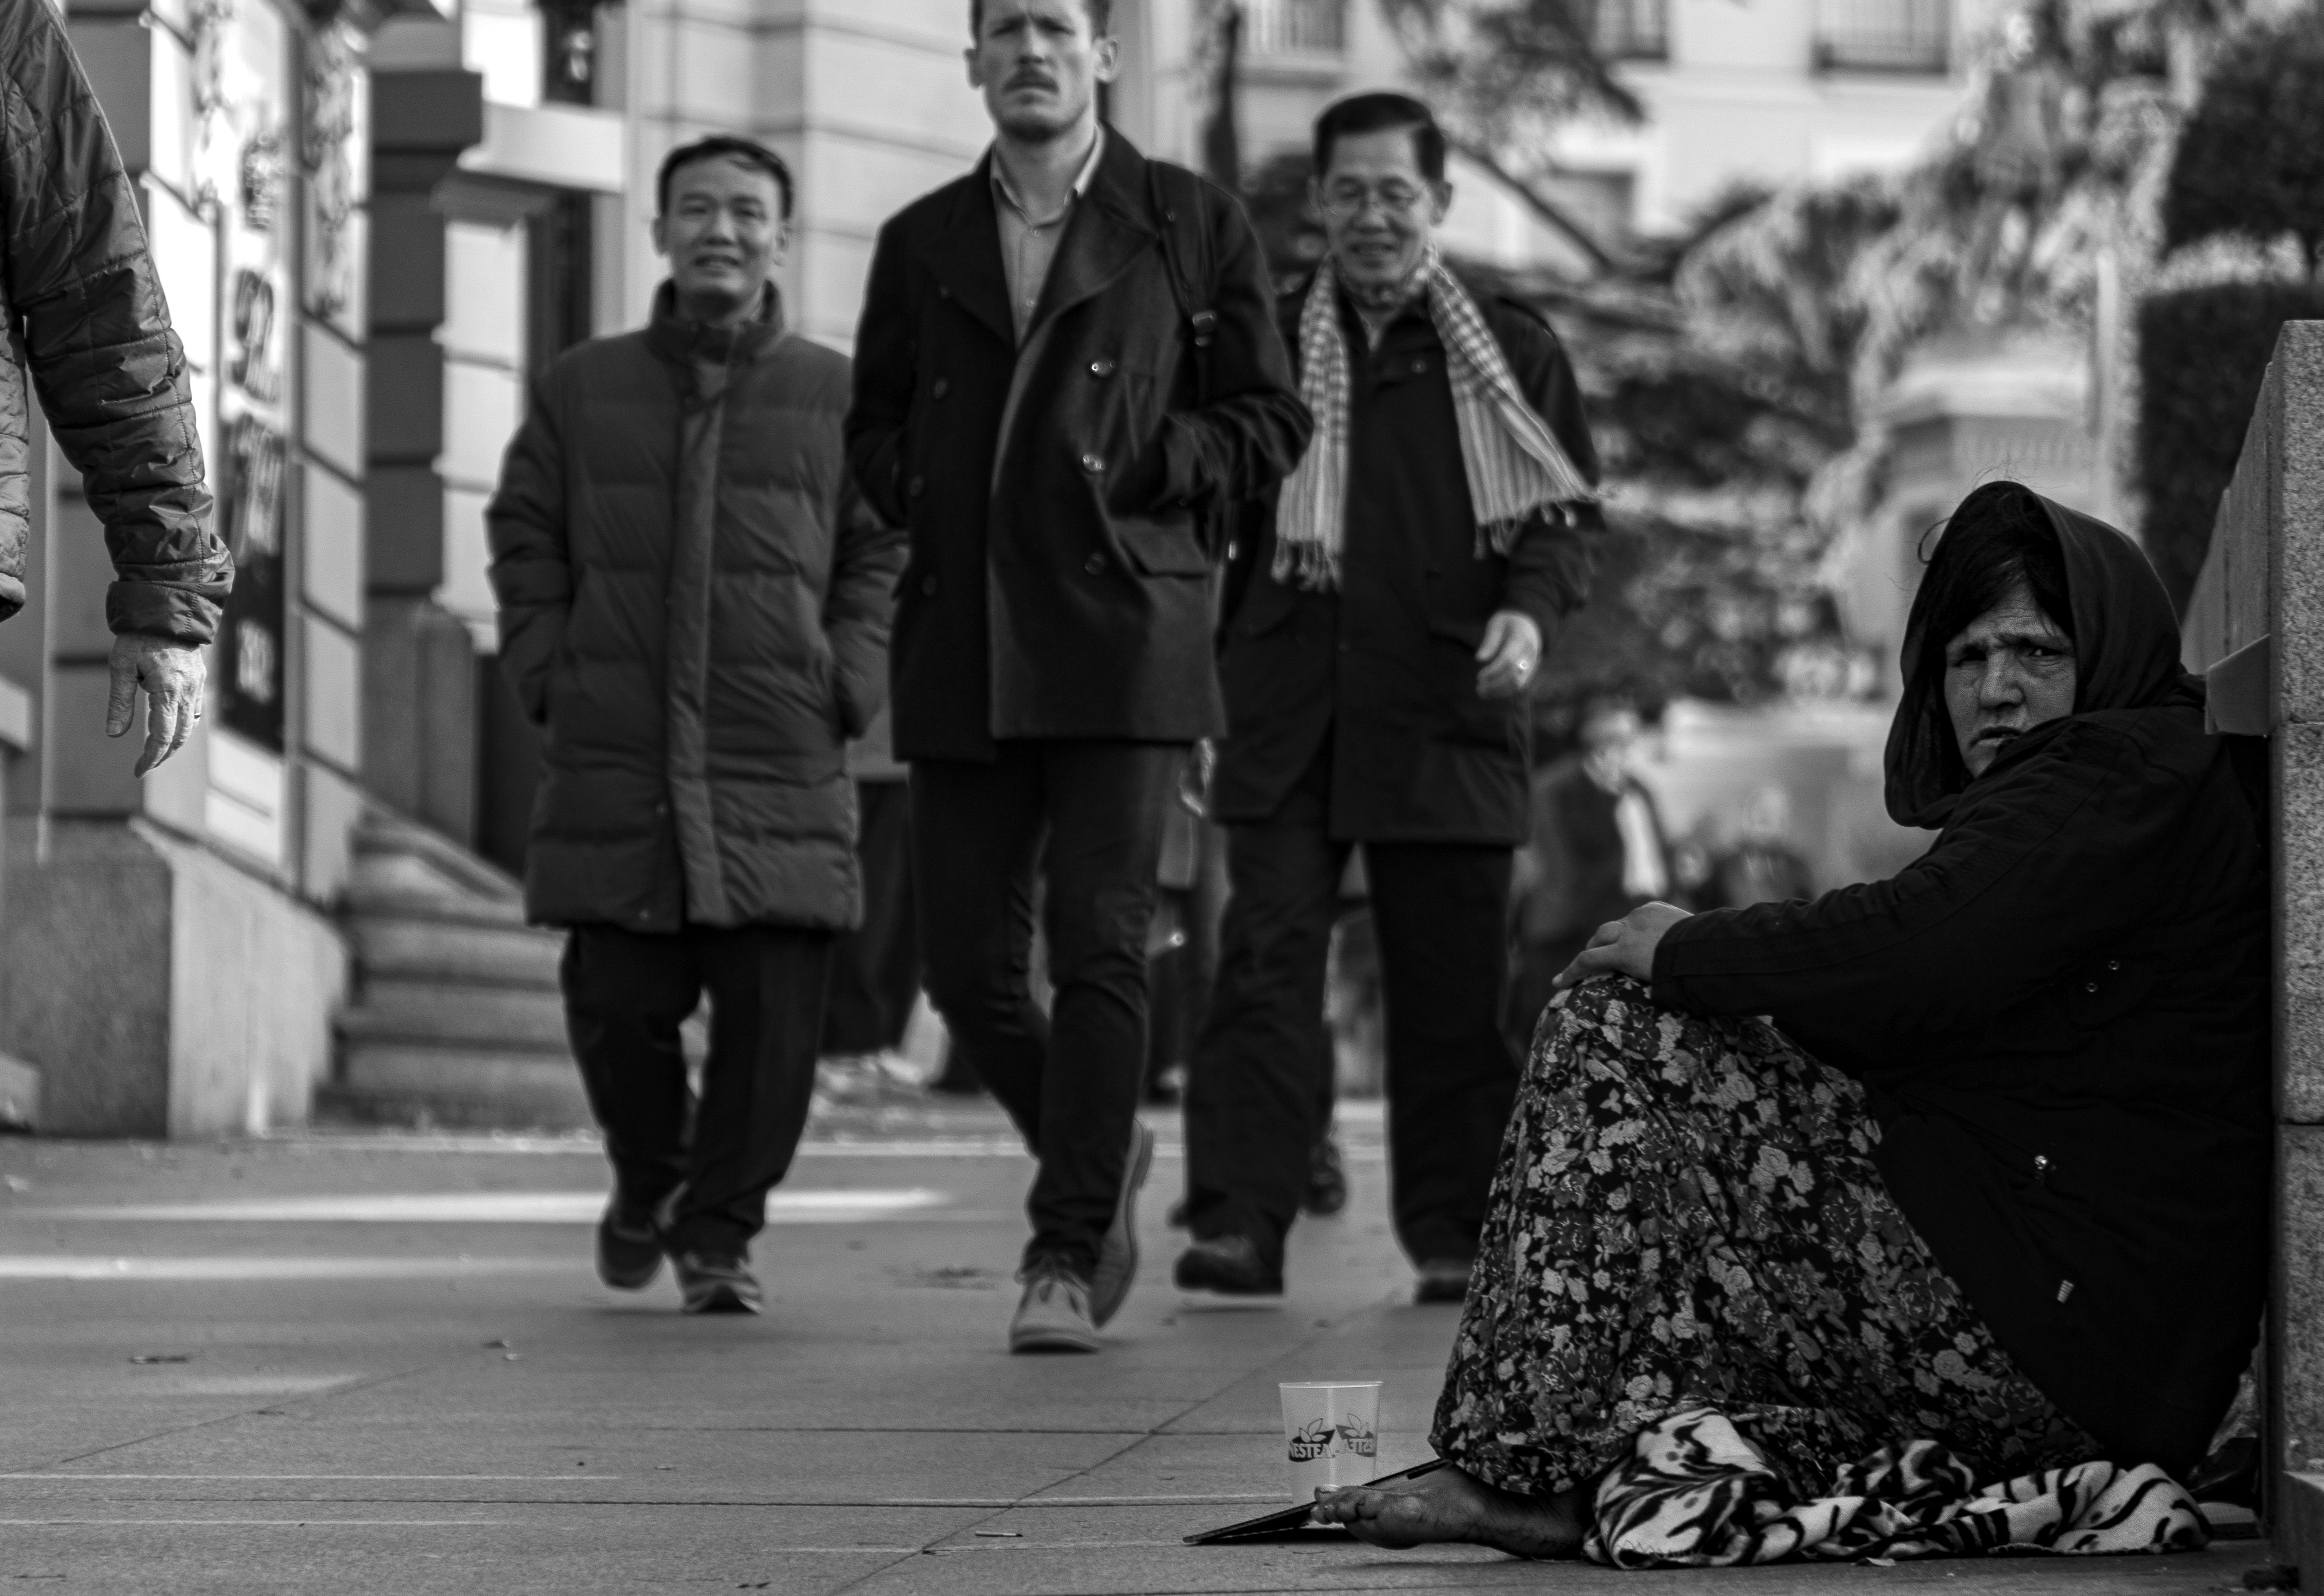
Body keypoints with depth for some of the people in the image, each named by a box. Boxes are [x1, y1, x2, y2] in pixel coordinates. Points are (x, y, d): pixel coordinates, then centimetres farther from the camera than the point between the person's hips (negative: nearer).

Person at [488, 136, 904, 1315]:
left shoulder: (836, 398, 8)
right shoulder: (580, 390, 11)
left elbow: (883, 553, 10)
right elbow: (524, 541, 16)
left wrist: (846, 688, -2)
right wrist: (547, 677, 4)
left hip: (780, 770, -1)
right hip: (613, 764, 1)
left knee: (773, 1009, -7)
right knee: (618, 999, -1)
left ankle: (720, 1231, 8)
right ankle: (646, 1180, 28)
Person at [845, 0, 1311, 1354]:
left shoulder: (1193, 227, 7)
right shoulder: (922, 244, 15)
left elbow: (1271, 422, 7)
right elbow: (873, 425, 23)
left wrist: (1147, 467, -7)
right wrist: (925, 495, 3)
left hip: (1122, 633, -3)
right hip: (961, 646, 3)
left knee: (1100, 947, -10)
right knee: (967, 960, 1)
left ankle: (1067, 1259, -5)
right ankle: (1098, 1155, 27)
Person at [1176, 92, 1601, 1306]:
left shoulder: (1511, 353, 10)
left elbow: (1566, 512, 10)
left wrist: (1531, 609, -11)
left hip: (1446, 714, 0)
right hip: (1287, 708, 0)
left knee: (1453, 985, 3)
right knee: (1266, 959, -10)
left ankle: (1455, 1233, 12)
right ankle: (1238, 1221, -14)